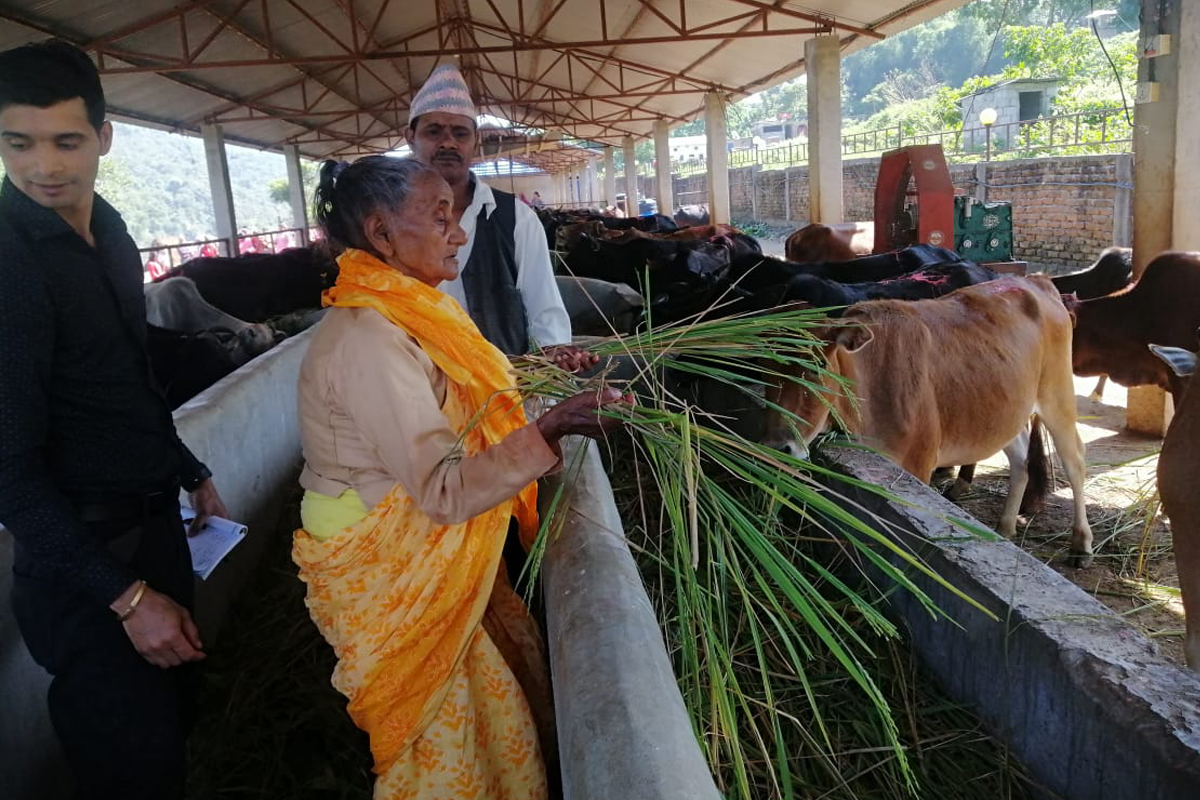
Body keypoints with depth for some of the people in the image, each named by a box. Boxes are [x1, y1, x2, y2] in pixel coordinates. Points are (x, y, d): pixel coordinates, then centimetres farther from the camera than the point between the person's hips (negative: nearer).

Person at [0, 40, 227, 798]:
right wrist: (126, 595, -21)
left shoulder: (108, 229, 3)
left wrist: (192, 473, 19)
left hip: (156, 527, 7)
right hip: (85, 557, -7)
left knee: (177, 721, 22)